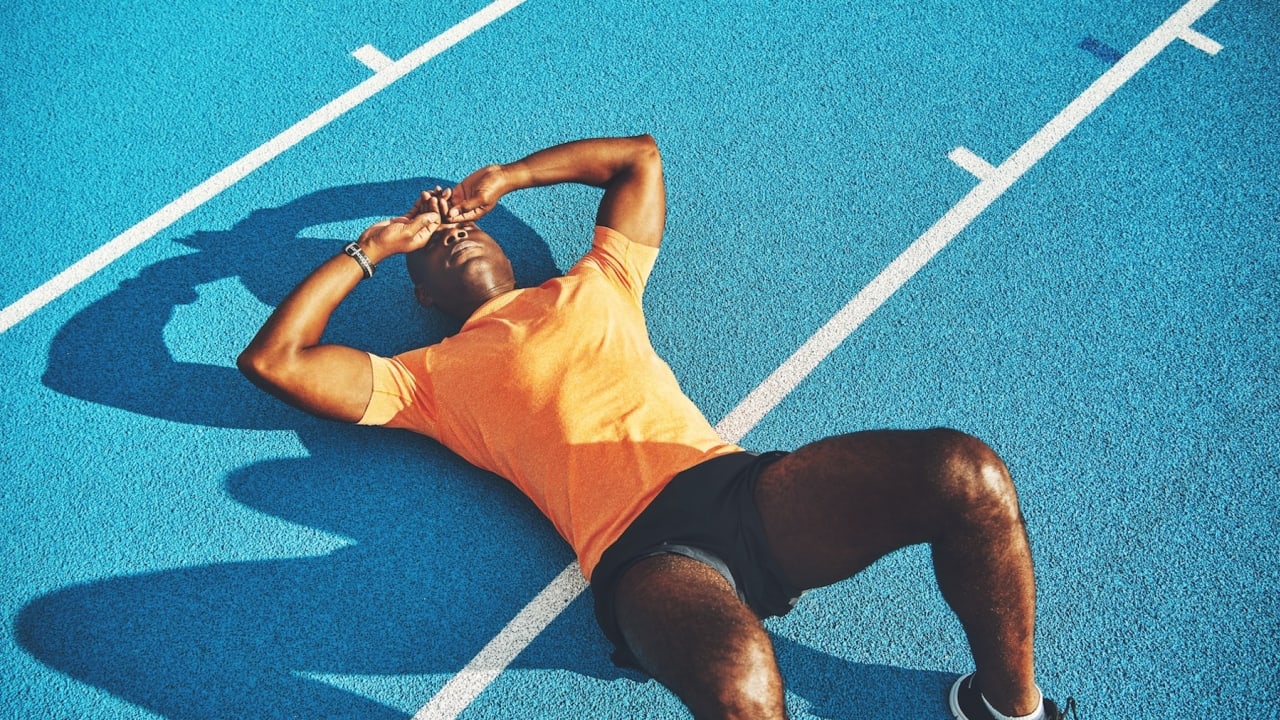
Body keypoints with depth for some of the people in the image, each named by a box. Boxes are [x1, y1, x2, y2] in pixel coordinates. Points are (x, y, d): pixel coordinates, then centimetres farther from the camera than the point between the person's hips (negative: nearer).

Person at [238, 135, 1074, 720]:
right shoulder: (431, 375, 18)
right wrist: (373, 247, 21)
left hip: (740, 485, 5)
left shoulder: (592, 284, 26)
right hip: (640, 553, -4)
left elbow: (639, 154, 38)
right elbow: (272, 359, 12)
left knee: (967, 472, -19)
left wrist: (504, 179, 35)